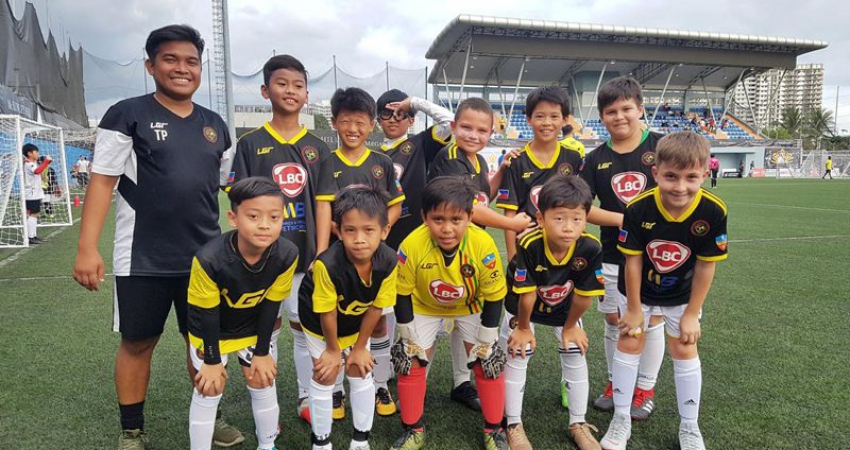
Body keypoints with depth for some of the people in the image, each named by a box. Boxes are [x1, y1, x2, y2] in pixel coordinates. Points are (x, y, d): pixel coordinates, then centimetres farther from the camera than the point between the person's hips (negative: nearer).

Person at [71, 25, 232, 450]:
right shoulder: (127, 115, -4)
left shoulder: (214, 125, 10)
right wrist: (87, 248, -13)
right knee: (137, 342, 9)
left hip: (206, 257, 4)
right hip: (143, 259, -4)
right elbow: (102, 181, -7)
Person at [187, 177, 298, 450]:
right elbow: (206, 313, -22)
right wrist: (212, 360, -12)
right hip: (211, 332, -3)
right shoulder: (209, 260, -37)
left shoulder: (286, 255, -29)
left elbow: (271, 305, -14)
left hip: (254, 328, 3)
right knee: (209, 390, 3)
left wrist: (262, 351, -5)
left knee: (264, 383, 12)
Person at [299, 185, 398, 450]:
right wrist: (333, 349, -9)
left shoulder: (389, 262, -31)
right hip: (320, 322, -3)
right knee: (325, 376, 3)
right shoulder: (327, 265, -41)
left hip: (357, 323, 3)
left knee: (361, 373, 10)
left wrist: (360, 347, -5)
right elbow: (327, 312, -24)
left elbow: (376, 307, -16)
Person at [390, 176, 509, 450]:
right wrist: (409, 337, -9)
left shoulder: (484, 245, -35)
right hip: (424, 307, 1)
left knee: (487, 361, -3)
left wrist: (486, 341, -11)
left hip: (471, 306, 0)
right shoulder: (411, 246, -35)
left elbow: (494, 297, -19)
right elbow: (402, 294, -17)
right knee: (411, 362, -2)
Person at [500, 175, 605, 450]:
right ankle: (514, 426, 15)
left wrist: (570, 327, -5)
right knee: (516, 357, -1)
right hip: (524, 309, -2)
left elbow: (583, 295, -17)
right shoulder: (529, 246, -40)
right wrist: (523, 328, -14)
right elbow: (526, 295, -26)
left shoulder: (590, 249, -32)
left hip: (564, 310, 3)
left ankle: (578, 423, 25)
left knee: (576, 356, 6)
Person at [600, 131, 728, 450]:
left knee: (684, 350, 8)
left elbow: (706, 266, -15)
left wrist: (691, 314, -9)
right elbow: (633, 261, -19)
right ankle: (621, 420, 21)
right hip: (639, 289, 0)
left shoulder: (713, 212, -26)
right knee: (629, 344, 5)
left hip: (682, 294, 1)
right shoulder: (638, 209, -29)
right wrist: (634, 309, -10)